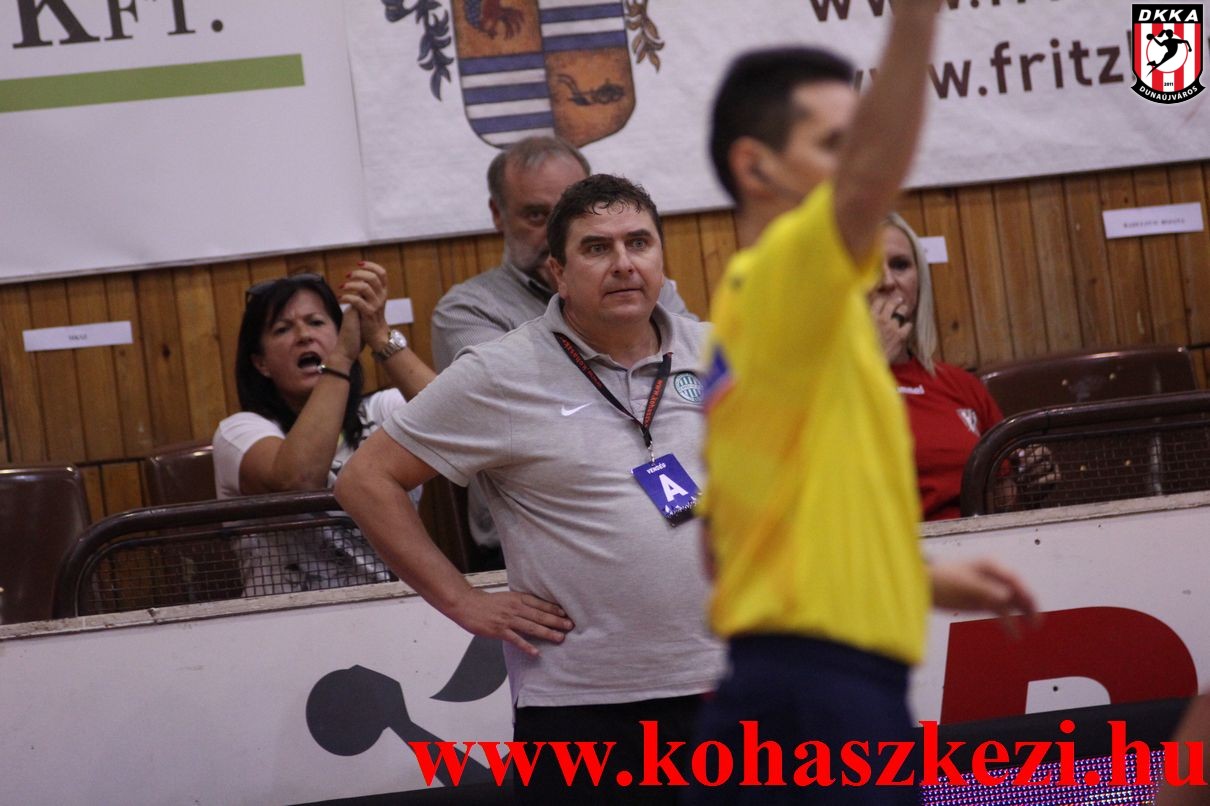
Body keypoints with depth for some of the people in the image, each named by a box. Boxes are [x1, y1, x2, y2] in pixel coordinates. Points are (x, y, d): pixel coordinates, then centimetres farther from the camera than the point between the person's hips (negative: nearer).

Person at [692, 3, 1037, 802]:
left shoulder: (759, 316, 17)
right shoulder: (778, 286, -10)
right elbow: (870, 179, -30)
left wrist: (922, 579, 21)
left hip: (777, 688, 10)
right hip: (822, 695, -10)